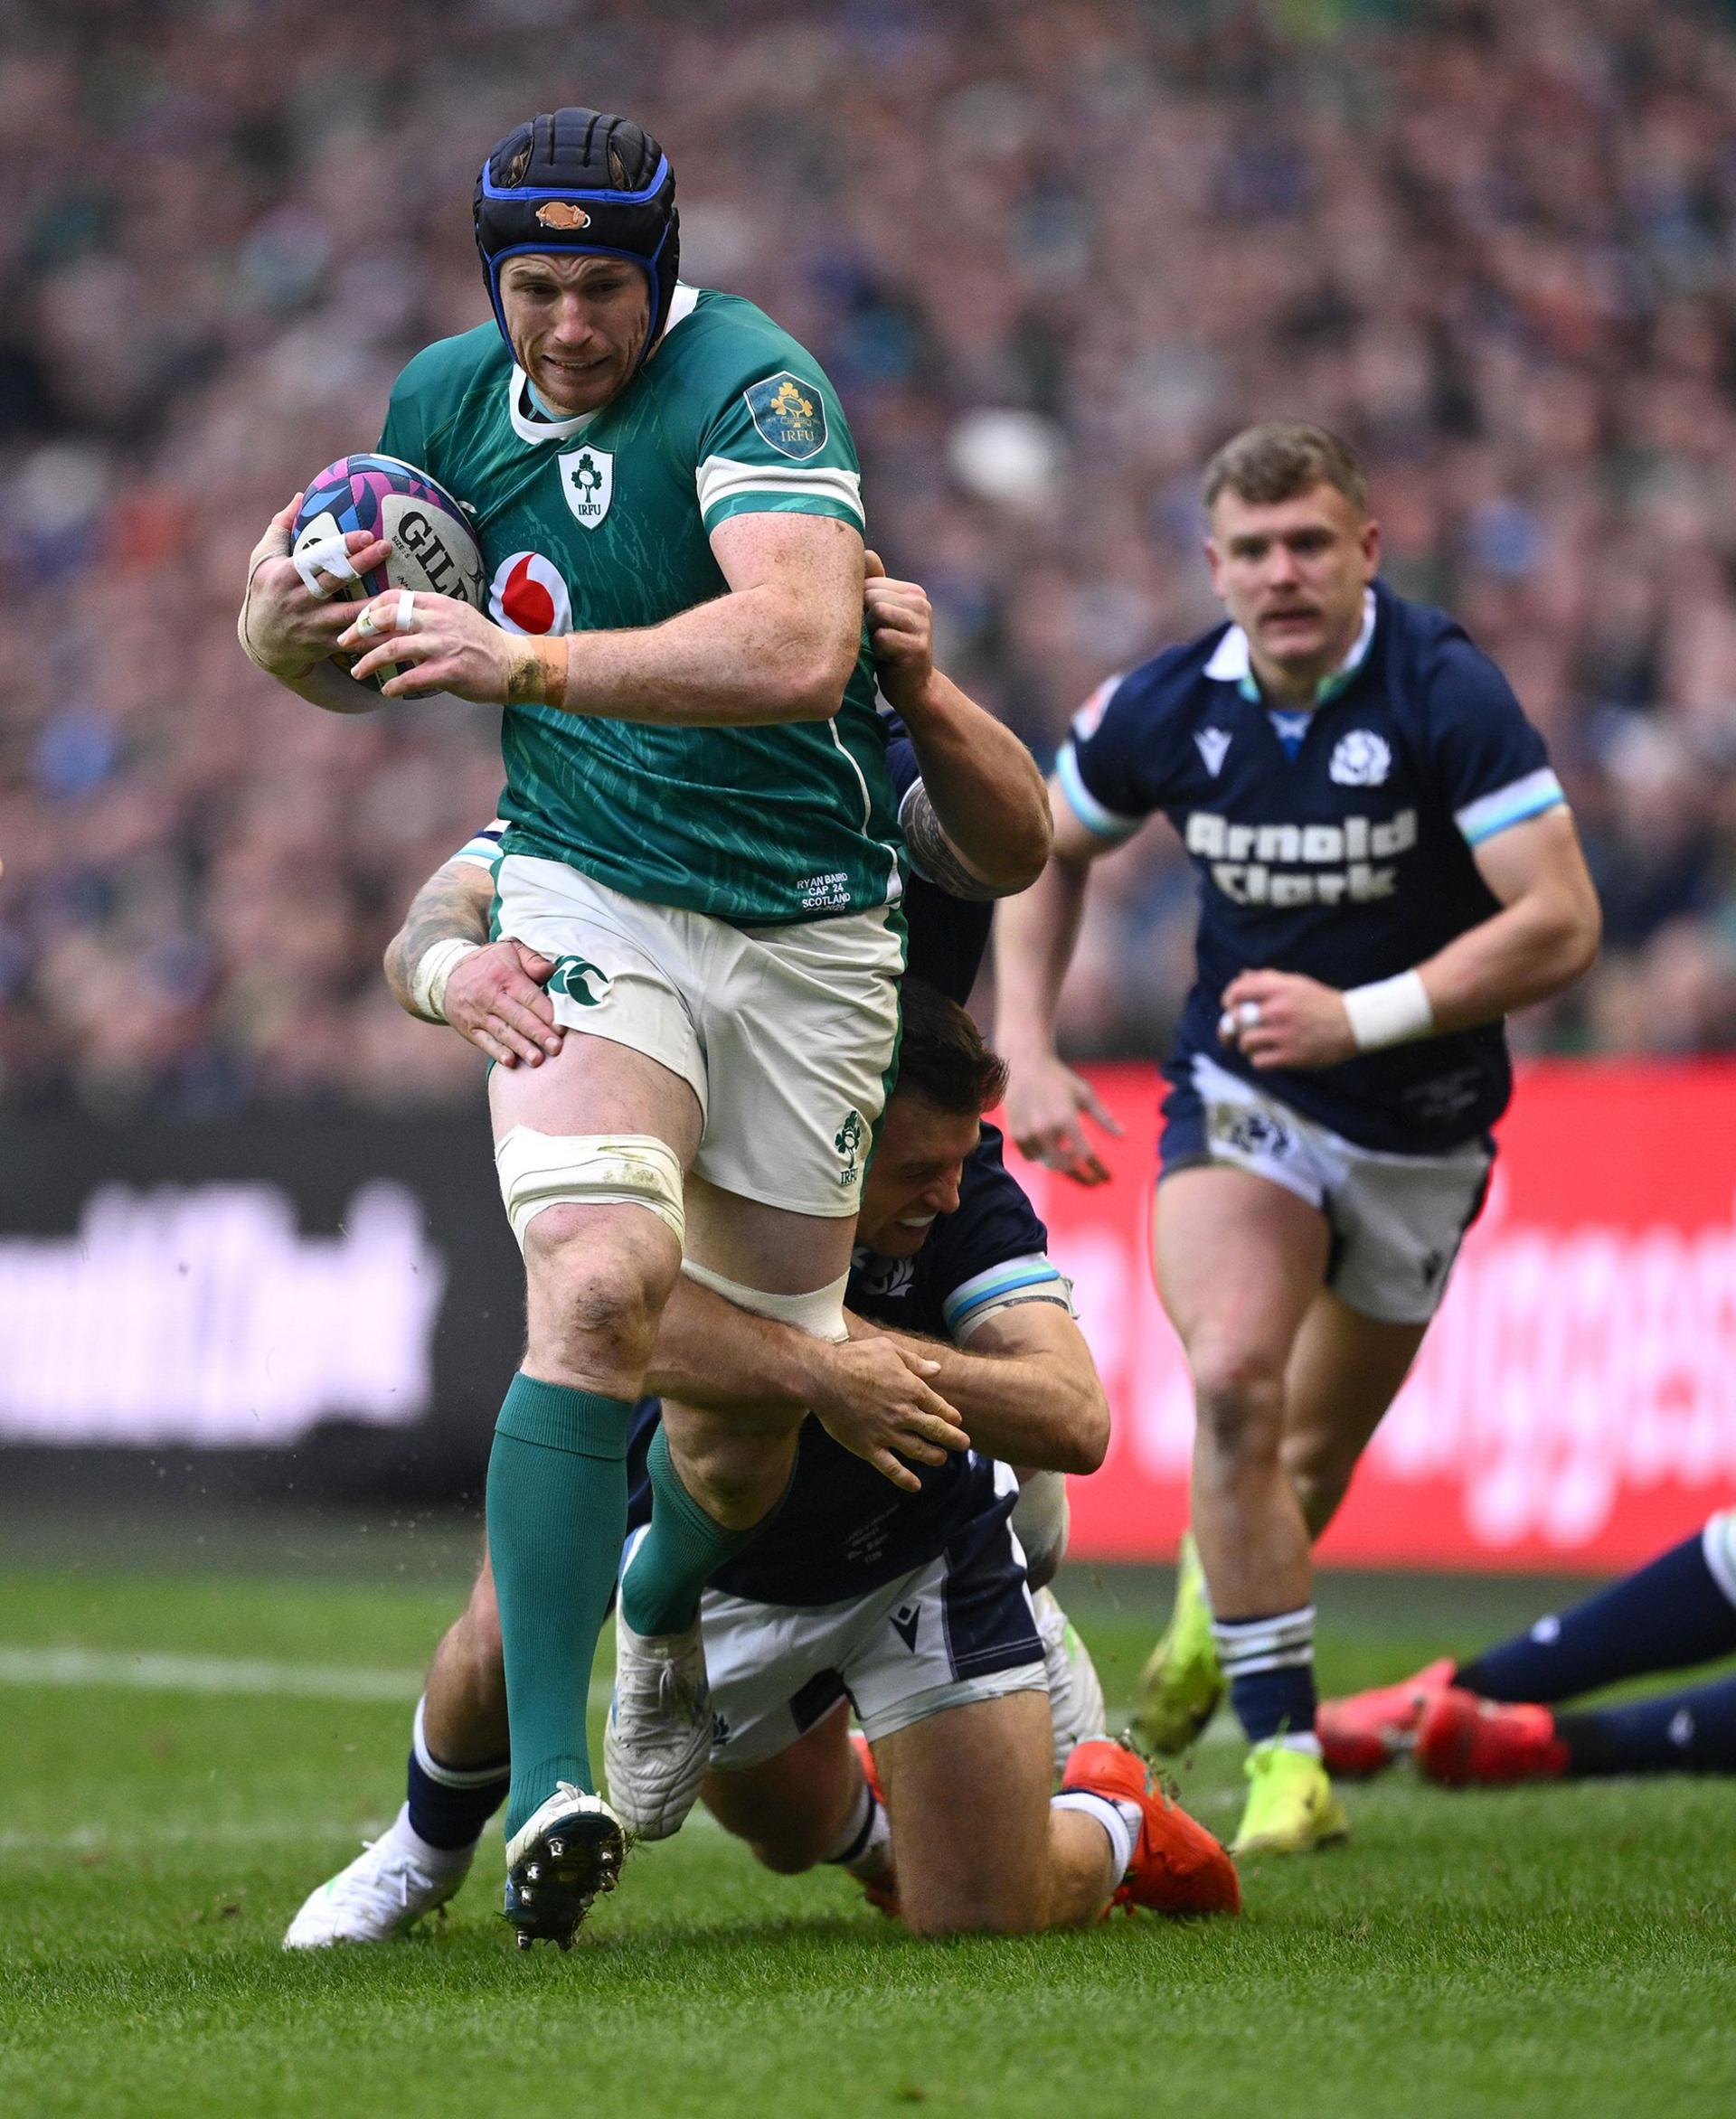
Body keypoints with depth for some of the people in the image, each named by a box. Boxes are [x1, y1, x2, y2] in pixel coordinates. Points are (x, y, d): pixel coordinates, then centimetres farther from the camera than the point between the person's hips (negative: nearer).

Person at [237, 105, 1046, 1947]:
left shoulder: (754, 390, -17)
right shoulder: (448, 401, 2)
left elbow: (801, 647, -34)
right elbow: (365, 664, 17)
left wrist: (531, 662, -37)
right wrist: (291, 625, -6)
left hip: (808, 930, -2)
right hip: (588, 900, 2)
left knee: (750, 1410, 5)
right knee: (600, 1285, -25)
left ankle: (664, 1611, 43)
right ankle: (547, 1782, -25)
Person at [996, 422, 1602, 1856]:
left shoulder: (1448, 695, -21)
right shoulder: (1165, 710, -10)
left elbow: (1561, 922, -25)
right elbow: (1050, 854, 10)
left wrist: (1359, 1018, -33)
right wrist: (1027, 1051, -2)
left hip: (1418, 1129, -1)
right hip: (1240, 1093, 1)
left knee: (1316, 1451, 13)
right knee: (1234, 1378, -24)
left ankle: (1213, 1604, 49)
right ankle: (1283, 1757, -17)